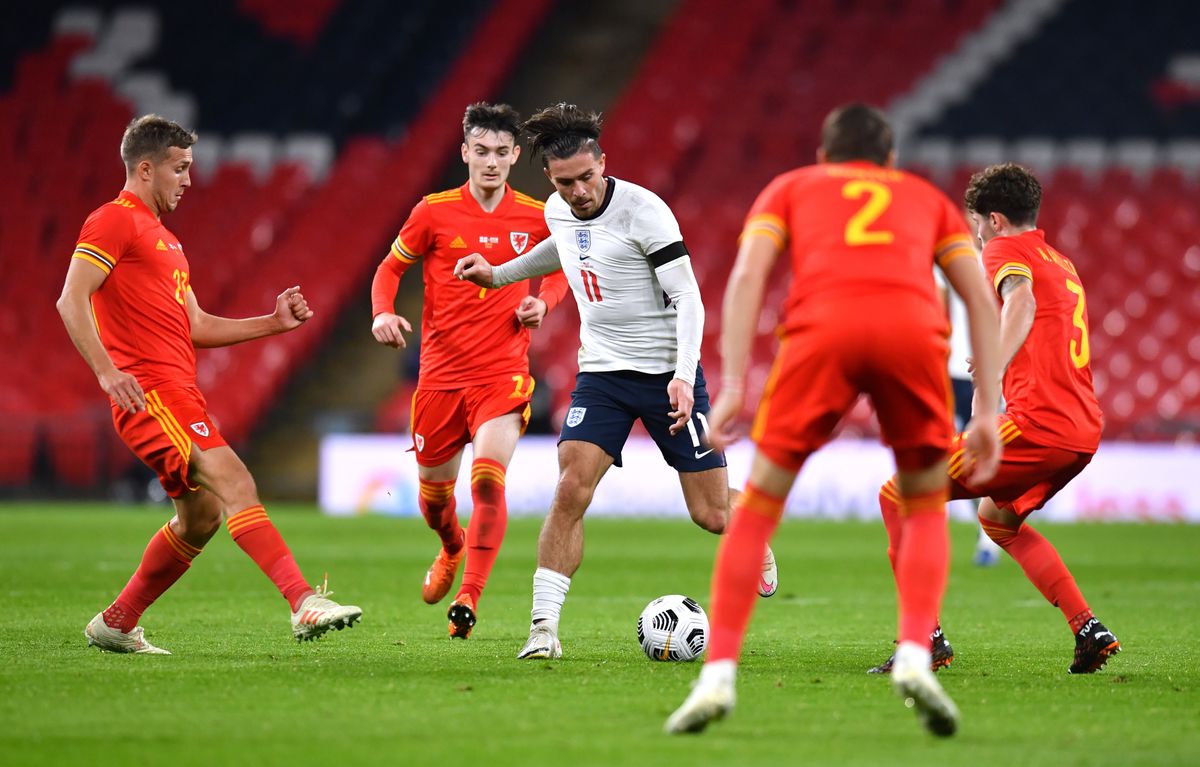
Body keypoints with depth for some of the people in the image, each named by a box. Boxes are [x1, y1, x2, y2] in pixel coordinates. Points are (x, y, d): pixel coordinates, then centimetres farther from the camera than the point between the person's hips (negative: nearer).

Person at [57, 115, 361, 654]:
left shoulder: (163, 238, 26)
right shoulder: (115, 221, -5)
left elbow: (195, 326, 27)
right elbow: (71, 301, -15)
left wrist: (273, 323, 19)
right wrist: (106, 371, -25)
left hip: (178, 389, 10)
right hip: (147, 387, -10)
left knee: (200, 515, 10)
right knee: (232, 480, -21)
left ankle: (115, 625, 21)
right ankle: (304, 602, -32)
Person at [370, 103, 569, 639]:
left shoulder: (537, 218, 1)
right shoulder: (434, 212, -2)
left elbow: (560, 271, 19)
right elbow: (391, 268, 9)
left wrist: (542, 302, -2)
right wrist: (383, 313, -10)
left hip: (503, 377, -1)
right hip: (441, 374, 1)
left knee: (488, 479, -23)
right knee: (433, 493, 12)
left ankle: (468, 601, -22)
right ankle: (452, 549, 48)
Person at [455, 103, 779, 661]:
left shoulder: (643, 211, -17)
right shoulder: (557, 211, 1)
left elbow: (687, 296, -18)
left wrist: (684, 376, -29)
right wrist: (498, 274, 26)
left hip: (667, 373, -4)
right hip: (602, 373, 4)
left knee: (712, 515, 0)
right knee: (571, 491, -16)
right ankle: (543, 626, -14)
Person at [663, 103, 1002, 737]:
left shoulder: (790, 187, 31)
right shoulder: (927, 198, 35)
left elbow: (748, 274, 12)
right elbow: (980, 297, 21)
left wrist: (733, 387, 5)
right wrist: (987, 412, 18)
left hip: (823, 326, -1)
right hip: (913, 326, 1)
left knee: (758, 506, 12)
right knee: (925, 508, 20)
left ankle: (718, 675, 3)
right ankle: (914, 657, -1)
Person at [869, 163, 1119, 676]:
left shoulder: (1007, 251, -2)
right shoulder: (1063, 265, 24)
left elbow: (1022, 300, -24)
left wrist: (993, 370, -38)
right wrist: (999, 363, 46)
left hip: (1037, 422, -9)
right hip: (1085, 428, 9)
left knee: (898, 495, -3)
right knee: (996, 515, 33)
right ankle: (1088, 628, 21)